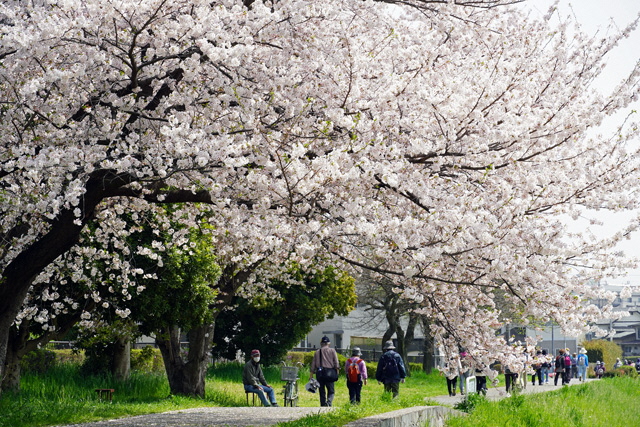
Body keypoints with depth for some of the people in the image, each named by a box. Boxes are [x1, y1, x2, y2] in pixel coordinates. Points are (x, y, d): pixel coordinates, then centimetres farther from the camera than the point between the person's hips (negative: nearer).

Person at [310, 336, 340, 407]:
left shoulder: (317, 352, 10)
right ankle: (329, 402, -24)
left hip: (319, 372, 2)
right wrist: (337, 371, 4)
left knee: (322, 392, 9)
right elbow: (336, 363, -2)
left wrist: (311, 374, 11)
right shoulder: (332, 351, 5)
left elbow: (313, 364, 9)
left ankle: (323, 406, 9)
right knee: (331, 391, 1)